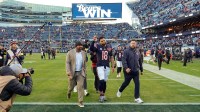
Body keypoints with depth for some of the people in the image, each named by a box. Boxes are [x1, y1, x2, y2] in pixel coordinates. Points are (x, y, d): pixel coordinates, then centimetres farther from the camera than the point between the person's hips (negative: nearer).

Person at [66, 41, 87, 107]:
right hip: (72, 73, -2)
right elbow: (67, 63, -10)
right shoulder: (70, 53, -9)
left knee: (80, 87, -4)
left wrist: (84, 72, 12)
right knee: (71, 86, 11)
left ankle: (80, 102, 5)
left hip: (80, 73, 2)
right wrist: (69, 73, -17)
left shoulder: (83, 53, 3)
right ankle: (69, 92, 47)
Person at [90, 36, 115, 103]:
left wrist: (112, 66, 11)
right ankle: (101, 95, 2)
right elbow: (91, 49, -26)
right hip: (100, 66, -4)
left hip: (107, 66, 4)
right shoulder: (97, 46, -4)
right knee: (101, 80, -14)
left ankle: (103, 95, 24)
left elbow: (111, 57, 13)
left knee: (105, 81, 10)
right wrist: (94, 41, -40)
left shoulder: (109, 47, 8)